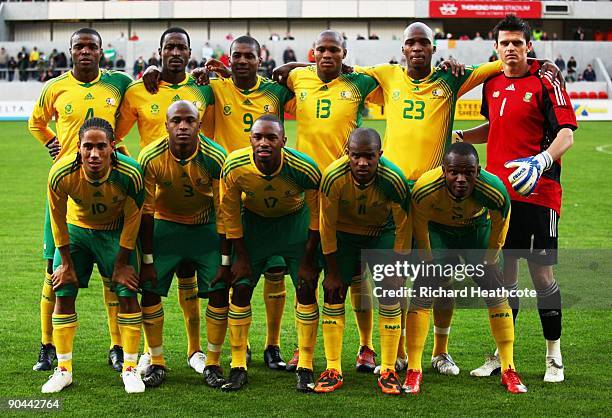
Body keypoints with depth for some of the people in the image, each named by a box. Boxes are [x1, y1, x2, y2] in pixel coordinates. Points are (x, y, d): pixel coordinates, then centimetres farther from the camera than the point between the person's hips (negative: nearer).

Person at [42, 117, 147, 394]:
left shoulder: (129, 174, -32)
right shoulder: (61, 173, -31)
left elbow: (132, 219, -15)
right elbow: (57, 218, -13)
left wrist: (121, 263, -8)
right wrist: (66, 262, -6)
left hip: (116, 232, -1)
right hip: (76, 228, 1)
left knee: (127, 294, -8)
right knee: (64, 294, -3)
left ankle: (130, 368, 5)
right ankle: (63, 370, 9)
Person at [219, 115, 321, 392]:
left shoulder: (304, 169, -32)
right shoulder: (234, 168, -29)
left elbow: (316, 217, -16)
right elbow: (230, 215, -12)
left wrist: (307, 261, -11)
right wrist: (241, 257, -6)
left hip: (295, 221, -1)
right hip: (254, 220, 1)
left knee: (306, 290, -6)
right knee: (240, 289, -4)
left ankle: (305, 368, 6)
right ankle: (238, 367, 8)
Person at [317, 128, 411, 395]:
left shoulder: (393, 180, -32)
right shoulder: (334, 177, -32)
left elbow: (404, 226, -17)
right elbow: (327, 227, -19)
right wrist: (332, 271, -12)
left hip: (382, 231, 0)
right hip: (344, 232, 1)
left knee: (390, 293, -10)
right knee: (333, 294, -5)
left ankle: (388, 371, -1)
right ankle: (333, 370, 3)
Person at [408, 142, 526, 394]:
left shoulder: (494, 191, -36)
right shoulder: (424, 190, -38)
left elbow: (499, 223, -13)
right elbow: (419, 223, -16)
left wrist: (488, 262, -4)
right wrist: (430, 262, -7)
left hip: (477, 228, 1)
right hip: (438, 229, -1)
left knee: (496, 293, -4)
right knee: (422, 291, -12)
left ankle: (508, 370, 7)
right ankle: (414, 371, -4)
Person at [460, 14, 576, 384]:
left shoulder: (544, 82, -6)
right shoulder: (492, 84, 12)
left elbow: (566, 133, -13)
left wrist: (541, 161, -29)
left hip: (537, 192, -5)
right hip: (499, 189, 5)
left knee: (541, 274, -2)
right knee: (504, 273, 10)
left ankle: (554, 357, 12)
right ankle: (501, 355, 20)